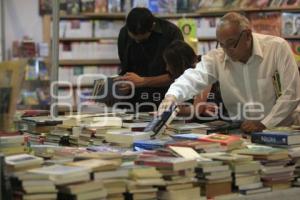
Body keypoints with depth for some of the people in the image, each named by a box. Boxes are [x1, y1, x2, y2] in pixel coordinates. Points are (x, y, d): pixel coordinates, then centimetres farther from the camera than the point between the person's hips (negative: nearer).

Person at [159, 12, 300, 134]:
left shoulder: (277, 47, -9)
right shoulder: (216, 57, -1)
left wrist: (264, 124, -16)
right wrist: (171, 97, -34)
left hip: (278, 131, -2)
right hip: (239, 131, 2)